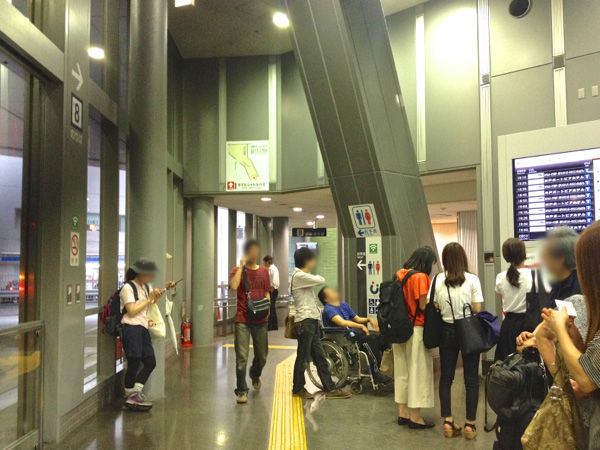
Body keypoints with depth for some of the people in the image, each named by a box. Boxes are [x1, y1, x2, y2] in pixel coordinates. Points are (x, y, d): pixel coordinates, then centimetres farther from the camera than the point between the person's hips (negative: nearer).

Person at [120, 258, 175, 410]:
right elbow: (132, 311, -15)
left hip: (143, 329, 8)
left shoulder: (147, 287, 18)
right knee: (134, 363, -5)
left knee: (150, 362, 3)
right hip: (131, 328, -8)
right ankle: (130, 396, 11)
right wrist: (149, 299, -12)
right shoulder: (128, 288, -7)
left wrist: (164, 290, 10)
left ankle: (135, 393, 13)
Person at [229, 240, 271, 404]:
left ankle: (255, 375, 44)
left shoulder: (264, 271, 10)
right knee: (242, 357, -6)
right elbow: (234, 286, -21)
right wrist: (241, 266, -15)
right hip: (243, 320, -4)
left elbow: (267, 292, 14)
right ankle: (241, 391, 4)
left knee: (262, 356, 14)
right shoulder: (237, 270, -2)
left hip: (260, 320, 4)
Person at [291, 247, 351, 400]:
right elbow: (321, 280, -17)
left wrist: (318, 317, 10)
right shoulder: (299, 276, -11)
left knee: (320, 357, 9)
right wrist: (316, 276, 6)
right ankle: (298, 389, 13)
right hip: (304, 321, -10)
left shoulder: (304, 277, 21)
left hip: (312, 321, 10)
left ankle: (330, 389, 11)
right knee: (303, 357, 1)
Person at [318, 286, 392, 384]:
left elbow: (358, 319, 24)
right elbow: (342, 322, -23)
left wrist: (369, 319, 3)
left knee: (381, 338, -13)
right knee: (370, 339, -28)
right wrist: (361, 326, -20)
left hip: (354, 333, 8)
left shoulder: (344, 305, 21)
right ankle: (375, 373, -22)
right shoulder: (328, 309, -7)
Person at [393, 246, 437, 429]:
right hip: (416, 329, -7)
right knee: (418, 371, 2)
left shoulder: (400, 274, 6)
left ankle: (403, 413, 23)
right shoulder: (421, 277, -15)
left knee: (402, 370, 14)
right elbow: (423, 306, -17)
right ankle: (415, 417, 8)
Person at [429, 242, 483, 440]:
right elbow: (477, 310, -10)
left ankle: (448, 422, 12)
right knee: (471, 379, 7)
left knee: (446, 378, 9)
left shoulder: (438, 280, -3)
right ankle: (470, 424, 10)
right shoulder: (472, 279, -9)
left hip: (447, 331, 2)